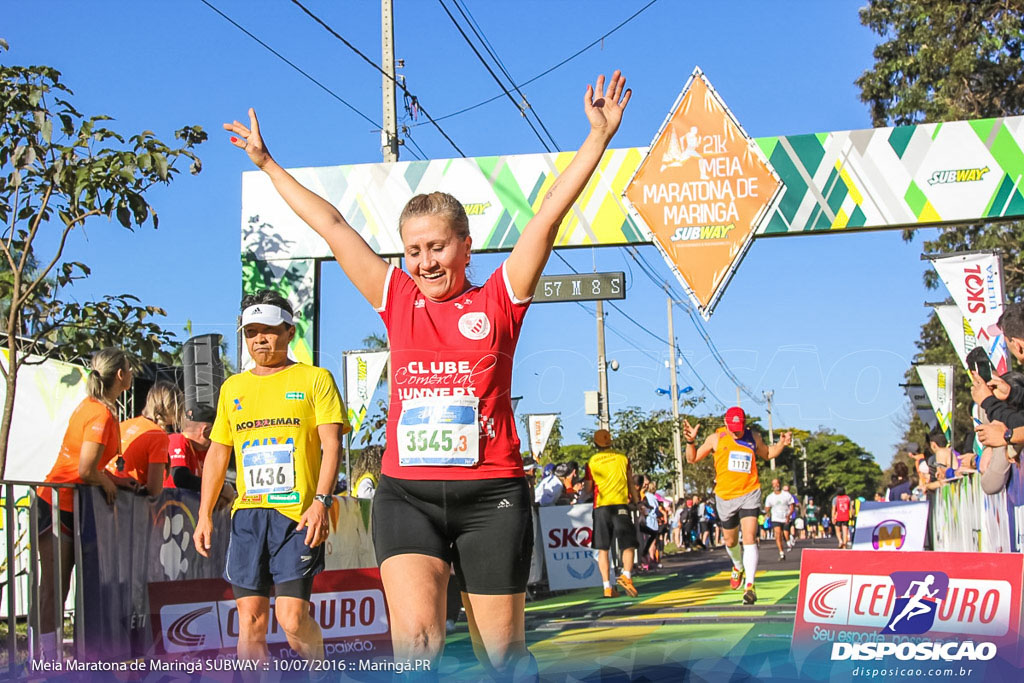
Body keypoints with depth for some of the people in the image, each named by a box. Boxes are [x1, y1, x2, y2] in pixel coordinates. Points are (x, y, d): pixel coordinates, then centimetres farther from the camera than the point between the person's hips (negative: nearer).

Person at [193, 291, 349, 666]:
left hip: (298, 513, -4)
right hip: (247, 513, 4)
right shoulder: (232, 387, 18)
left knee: (292, 616, -11)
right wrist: (204, 515, 14)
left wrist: (321, 501, -17)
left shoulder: (315, 379, 5)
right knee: (250, 619, 1)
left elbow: (331, 443, -4)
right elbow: (217, 453, 21)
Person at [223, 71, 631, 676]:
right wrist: (268, 164, 26)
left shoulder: (499, 301, 4)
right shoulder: (396, 301, 10)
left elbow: (549, 216, 1)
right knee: (415, 632, -18)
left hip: (491, 494, -1)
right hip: (406, 493, 1)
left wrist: (598, 138, 0)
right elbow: (331, 225, 16)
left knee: (502, 652, 8)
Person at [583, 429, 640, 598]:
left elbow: (588, 488, 5)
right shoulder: (622, 458, 7)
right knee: (628, 545, 2)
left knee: (603, 549, 5)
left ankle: (607, 586, -1)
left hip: (600, 507, 0)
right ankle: (626, 575, -22)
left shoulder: (591, 462, 4)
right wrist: (637, 501, 19)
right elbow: (631, 484, 9)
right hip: (620, 505, 0)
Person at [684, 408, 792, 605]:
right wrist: (691, 441, -14)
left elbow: (767, 453, 23)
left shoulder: (753, 437, 2)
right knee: (730, 541, 16)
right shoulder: (716, 439, -2)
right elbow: (692, 458, 4)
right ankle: (738, 567, 48)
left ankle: (750, 586, -17)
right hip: (725, 497, 1)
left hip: (749, 494, -1)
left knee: (749, 538, -16)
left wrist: (782, 444, 4)